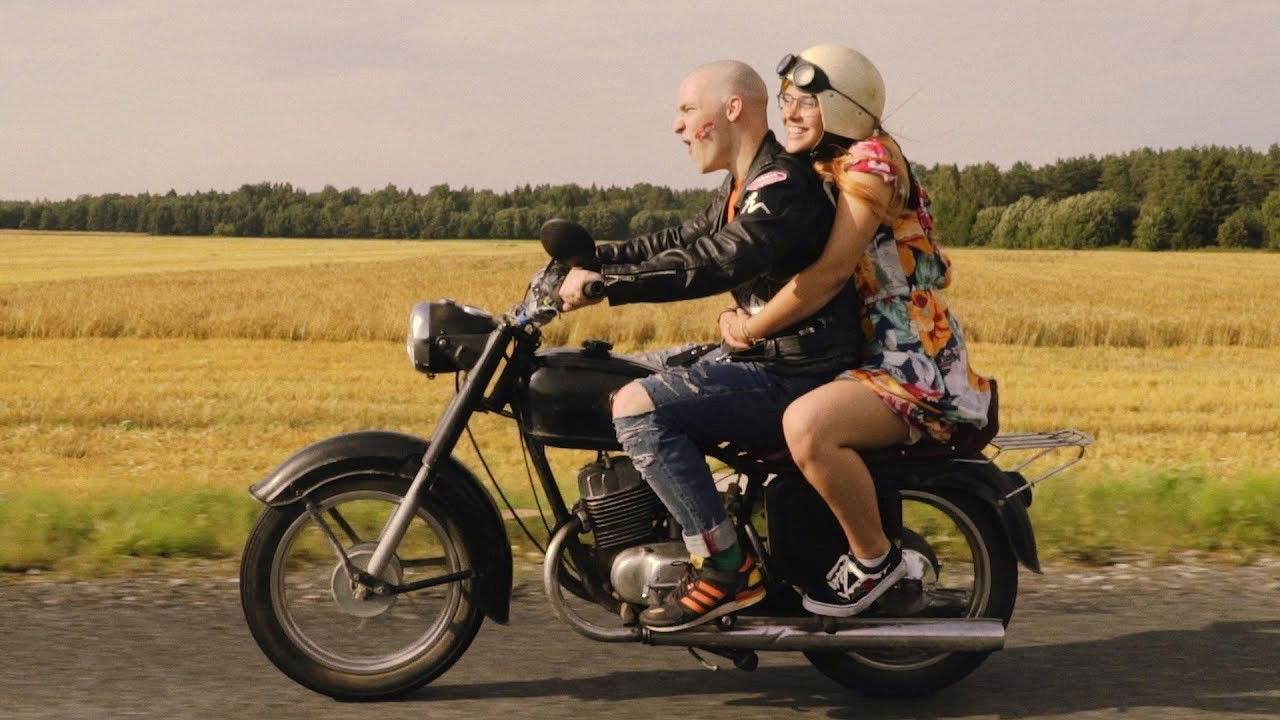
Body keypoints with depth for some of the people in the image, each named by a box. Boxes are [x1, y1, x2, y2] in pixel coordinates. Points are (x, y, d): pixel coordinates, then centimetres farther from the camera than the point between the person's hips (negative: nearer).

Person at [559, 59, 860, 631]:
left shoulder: (782, 183, -18)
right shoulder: (744, 187, 16)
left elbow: (714, 263, -31)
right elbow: (683, 241, 22)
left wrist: (603, 284, -30)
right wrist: (588, 259, 12)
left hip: (797, 376, -11)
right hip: (765, 355, 11)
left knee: (637, 408, -22)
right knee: (633, 383, 20)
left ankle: (726, 569, -18)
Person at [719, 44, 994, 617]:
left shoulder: (870, 159, -12)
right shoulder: (820, 173, 17)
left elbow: (831, 272, -22)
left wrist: (751, 328, -16)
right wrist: (740, 317, -2)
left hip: (920, 365, -11)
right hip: (873, 354, 11)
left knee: (806, 424, -34)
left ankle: (874, 558, -13)